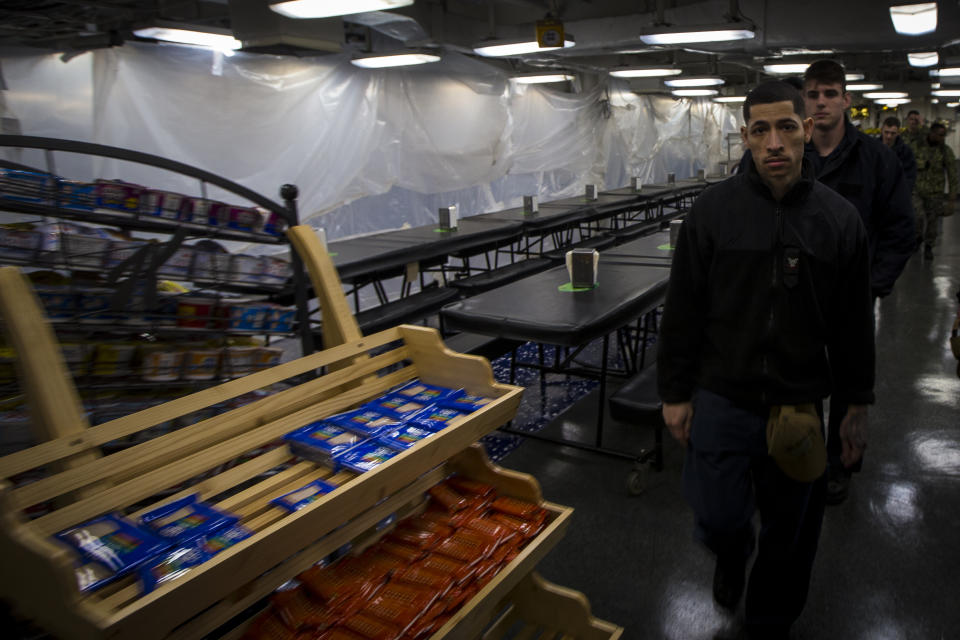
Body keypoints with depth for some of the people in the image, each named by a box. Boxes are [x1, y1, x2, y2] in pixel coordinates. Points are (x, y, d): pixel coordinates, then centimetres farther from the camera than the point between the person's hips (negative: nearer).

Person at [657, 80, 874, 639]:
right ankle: (733, 553, 41)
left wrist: (857, 405, 8)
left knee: (791, 533, 15)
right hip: (722, 399, -1)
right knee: (719, 520, 2)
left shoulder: (840, 219, -3)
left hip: (801, 404, 2)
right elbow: (682, 310, -3)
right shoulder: (713, 209, -6)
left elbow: (855, 324, 5)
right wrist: (675, 393, -2)